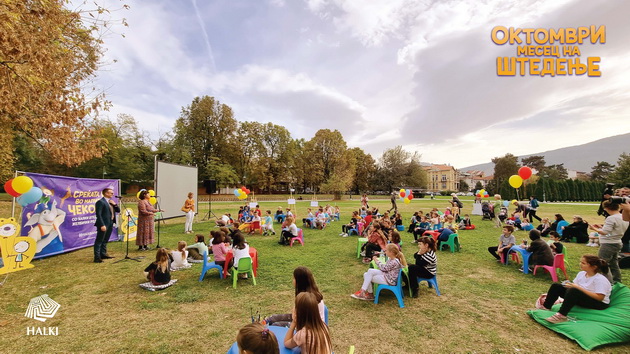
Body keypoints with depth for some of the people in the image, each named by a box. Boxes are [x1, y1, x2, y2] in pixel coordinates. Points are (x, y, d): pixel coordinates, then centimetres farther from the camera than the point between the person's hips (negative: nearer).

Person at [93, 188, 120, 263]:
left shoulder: (111, 202, 15)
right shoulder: (100, 202, -12)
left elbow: (118, 210, 18)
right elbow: (98, 214, -18)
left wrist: (115, 205, -1)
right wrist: (102, 225, -23)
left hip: (110, 224, 9)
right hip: (104, 224, -9)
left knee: (105, 240, 17)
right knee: (99, 241, -3)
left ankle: (103, 254, 27)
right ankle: (97, 257, 0)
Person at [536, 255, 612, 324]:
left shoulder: (600, 280, -18)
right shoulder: (581, 274, 4)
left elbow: (599, 297, -25)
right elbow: (575, 286, 6)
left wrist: (579, 288, -29)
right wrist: (569, 285, -17)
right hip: (582, 298, 8)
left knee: (573, 291, -37)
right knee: (556, 286, -5)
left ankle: (561, 315, -40)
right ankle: (546, 307, -6)